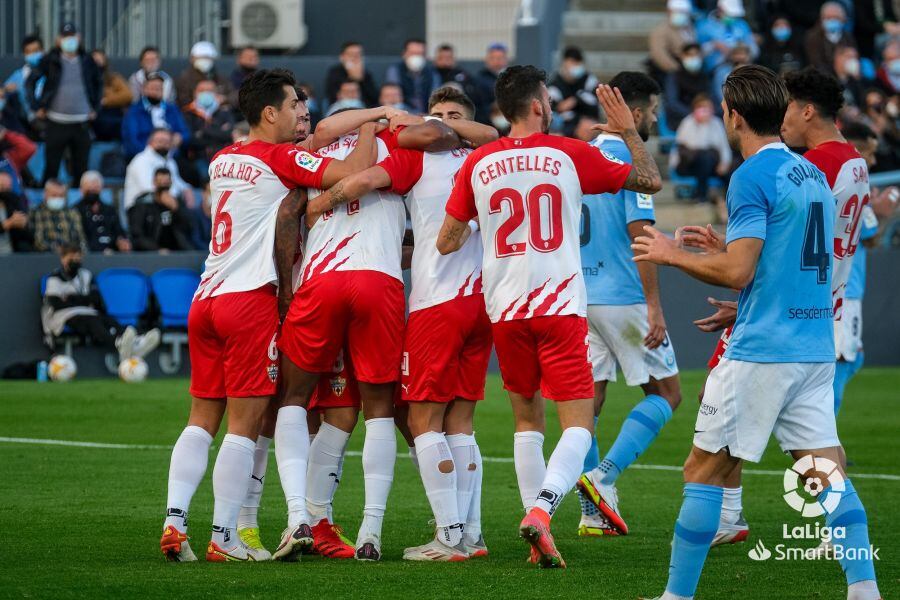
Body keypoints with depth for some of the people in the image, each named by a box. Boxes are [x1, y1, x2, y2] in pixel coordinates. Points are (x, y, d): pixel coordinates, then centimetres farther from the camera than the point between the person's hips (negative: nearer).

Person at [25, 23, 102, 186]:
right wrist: (36, 107, -2)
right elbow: (30, 81, 3)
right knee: (51, 166, 1)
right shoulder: (50, 60, -2)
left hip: (81, 123, 2)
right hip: (57, 122, -2)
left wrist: (95, 107, 13)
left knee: (81, 166, 5)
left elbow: (99, 82, 21)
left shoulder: (87, 61, 5)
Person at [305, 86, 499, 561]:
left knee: (424, 421, -3)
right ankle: (471, 534, 6)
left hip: (437, 303, -6)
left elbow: (367, 179, -14)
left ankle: (451, 535, -10)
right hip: (481, 302, 6)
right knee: (458, 423, 9)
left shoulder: (417, 157, -1)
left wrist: (310, 210, -2)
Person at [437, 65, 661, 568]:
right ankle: (541, 509, -28)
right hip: (560, 305, -3)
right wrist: (629, 131, 19)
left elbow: (447, 243, 8)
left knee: (527, 418, 16)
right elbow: (651, 182, 6)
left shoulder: (478, 163, 3)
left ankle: (541, 541, 9)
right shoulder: (571, 155, -3)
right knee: (578, 423, -2)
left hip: (504, 309, 3)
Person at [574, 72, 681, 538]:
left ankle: (593, 514, 8)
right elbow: (639, 236, -17)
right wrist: (654, 307, -16)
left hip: (581, 298, 7)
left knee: (587, 401, 8)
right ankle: (603, 477, -13)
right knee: (665, 393, 3)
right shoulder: (630, 159, -12)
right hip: (624, 297, -7)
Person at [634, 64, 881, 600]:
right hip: (816, 349, 8)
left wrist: (673, 254, -2)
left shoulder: (753, 177, -11)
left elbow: (737, 273, -16)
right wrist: (724, 248, 28)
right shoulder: (812, 174, 14)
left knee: (704, 471, 1)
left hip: (761, 352, -8)